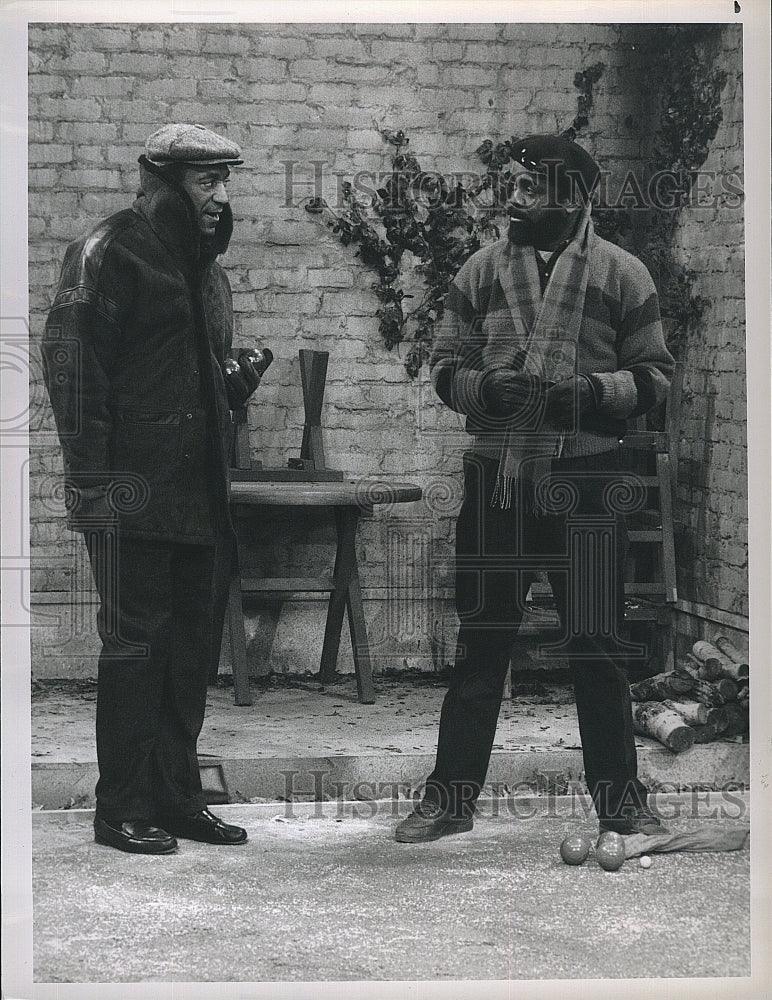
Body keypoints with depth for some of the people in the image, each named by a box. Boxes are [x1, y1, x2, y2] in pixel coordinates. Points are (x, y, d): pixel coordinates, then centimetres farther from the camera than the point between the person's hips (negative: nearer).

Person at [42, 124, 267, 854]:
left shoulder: (202, 265, 19)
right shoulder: (110, 252, -8)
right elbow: (70, 364, -14)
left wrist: (234, 387, 6)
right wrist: (92, 472, -19)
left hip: (193, 491, 9)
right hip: (132, 490, -9)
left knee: (191, 639, 11)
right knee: (135, 640, -5)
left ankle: (177, 796, 19)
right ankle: (122, 808, 2)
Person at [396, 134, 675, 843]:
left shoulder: (621, 274, 1)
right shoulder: (482, 271, 7)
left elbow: (656, 375, 2)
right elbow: (444, 367, 8)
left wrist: (593, 392, -16)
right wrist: (486, 387, -13)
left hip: (587, 483, -2)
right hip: (497, 478, 2)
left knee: (598, 645, 4)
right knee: (481, 643, 7)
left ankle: (620, 797, 15)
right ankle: (452, 794, 15)